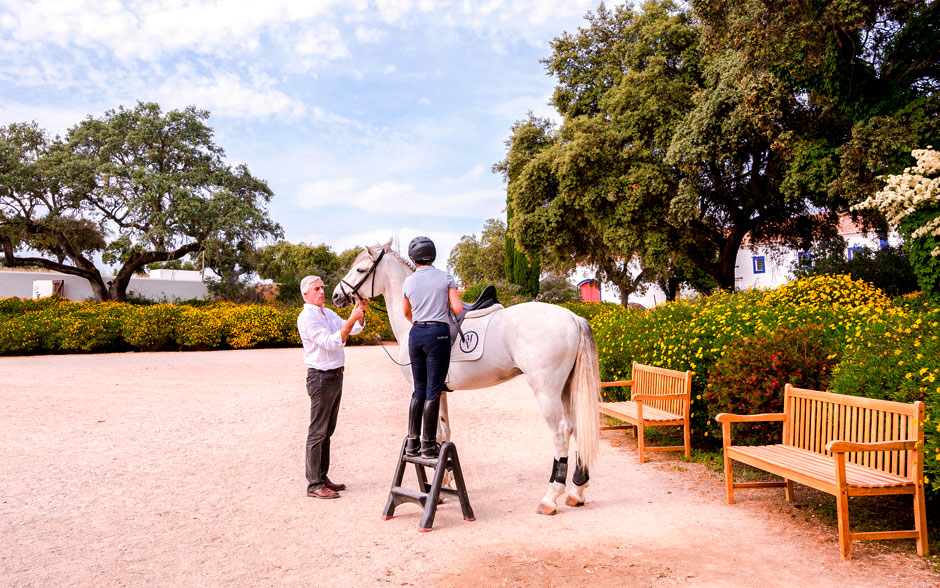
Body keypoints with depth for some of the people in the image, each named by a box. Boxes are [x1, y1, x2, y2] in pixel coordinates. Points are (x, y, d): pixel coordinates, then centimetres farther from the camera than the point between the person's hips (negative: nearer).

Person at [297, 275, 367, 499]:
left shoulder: (329, 313, 14)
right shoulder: (306, 317, -13)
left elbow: (354, 329, 15)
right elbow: (330, 342, -21)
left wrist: (360, 311, -2)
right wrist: (351, 319, -27)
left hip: (335, 376, 9)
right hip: (320, 377, -9)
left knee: (327, 431, 13)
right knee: (317, 432, -5)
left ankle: (322, 478, 21)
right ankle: (314, 485, 0)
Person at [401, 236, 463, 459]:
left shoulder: (409, 282, 6)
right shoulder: (446, 277, -4)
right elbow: (457, 309, -9)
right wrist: (452, 300, 13)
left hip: (416, 334, 4)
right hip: (438, 334, -4)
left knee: (419, 390, 14)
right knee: (433, 392, 1)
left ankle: (412, 442, 17)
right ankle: (428, 445, 5)